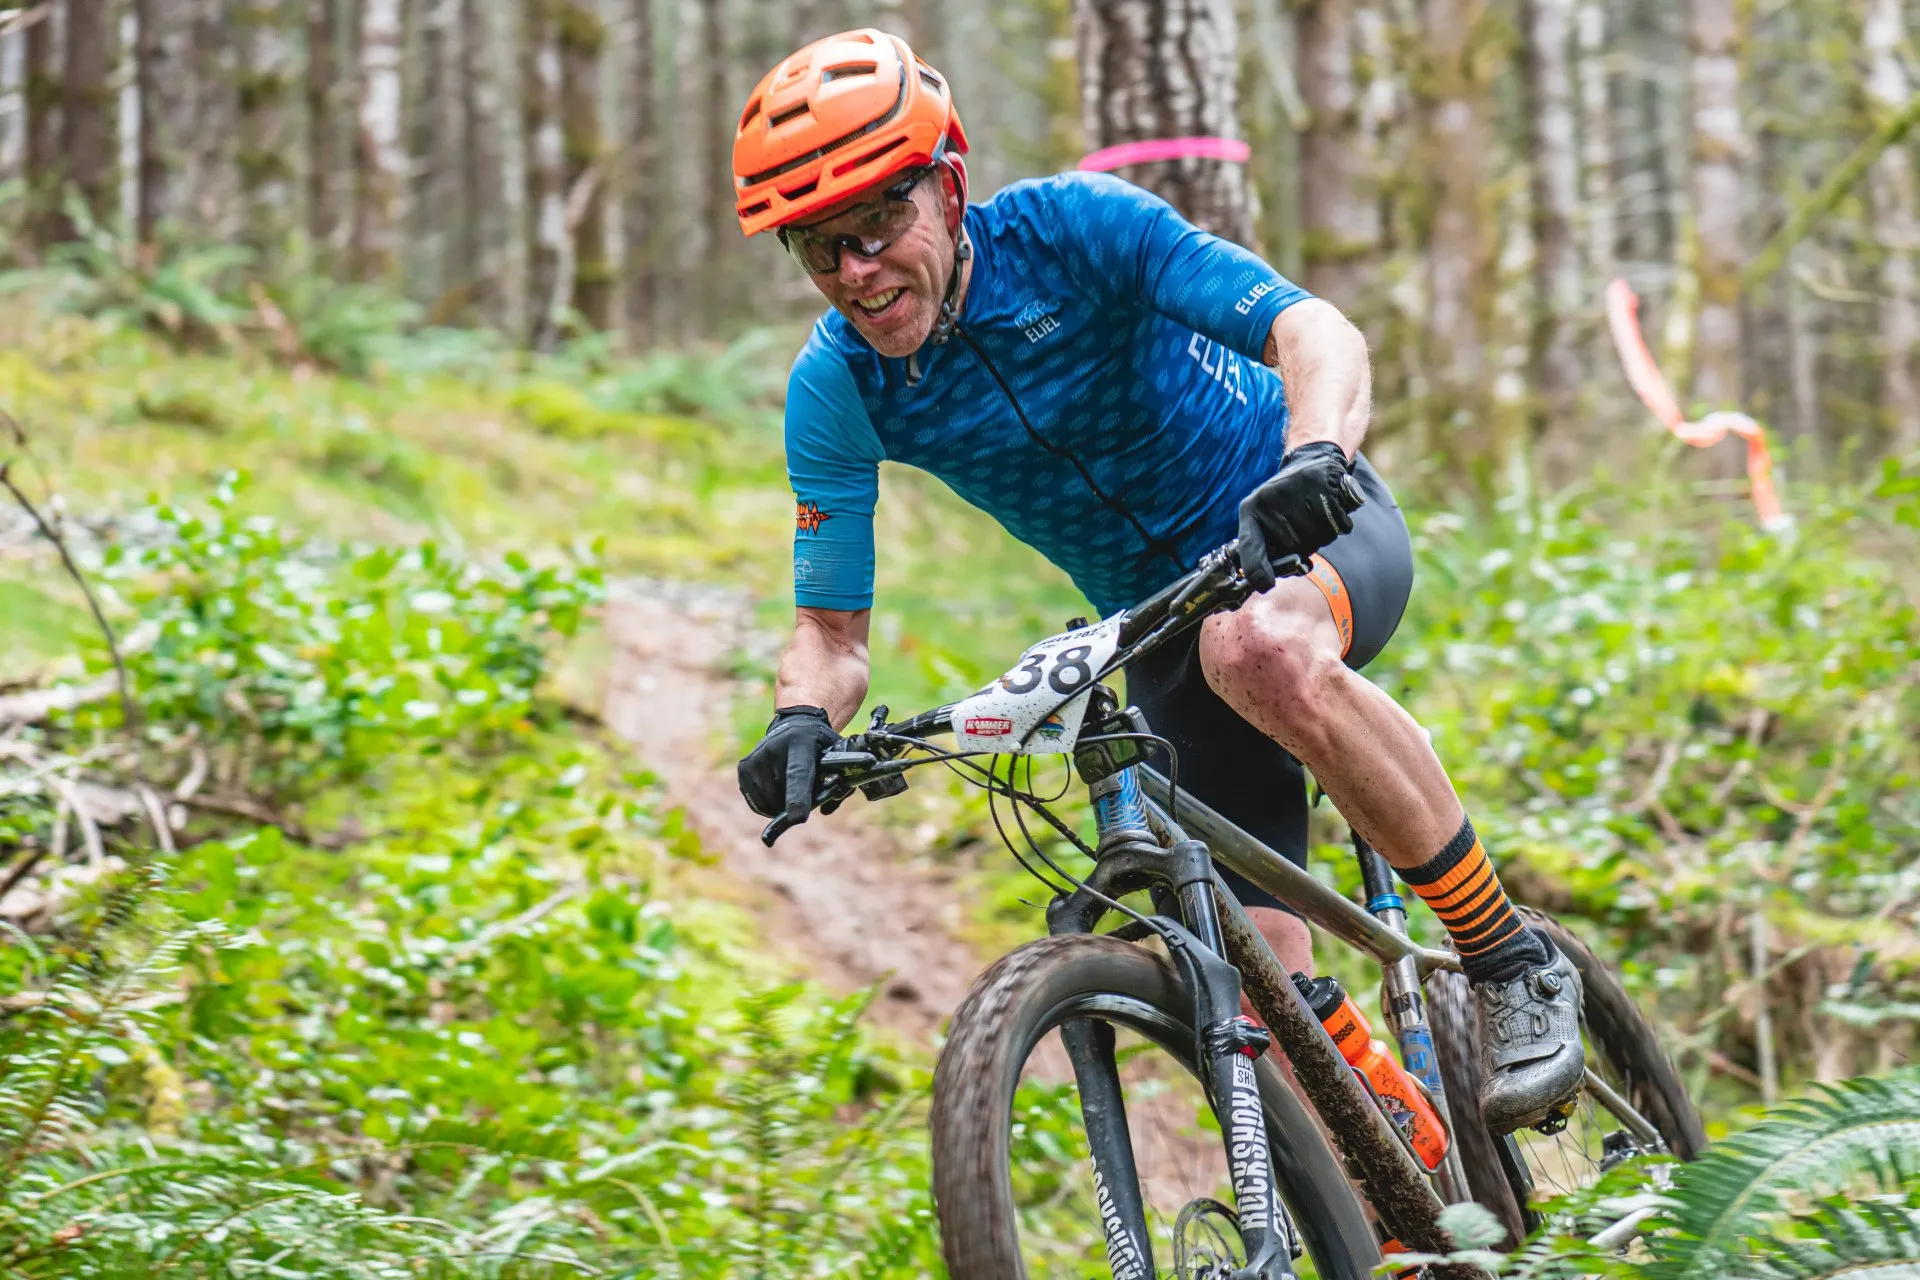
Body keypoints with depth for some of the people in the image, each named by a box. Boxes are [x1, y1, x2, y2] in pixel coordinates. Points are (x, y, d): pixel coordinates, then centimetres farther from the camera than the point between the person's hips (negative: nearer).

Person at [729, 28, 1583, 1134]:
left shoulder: (1071, 226, -23)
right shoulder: (836, 388, -14)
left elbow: (1315, 330, -32)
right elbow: (833, 630, -10)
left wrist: (1315, 455, -53)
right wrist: (803, 720, -33)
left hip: (1311, 528, -4)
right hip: (1161, 622, 4)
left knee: (1264, 651, -40)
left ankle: (1515, 963, -25)